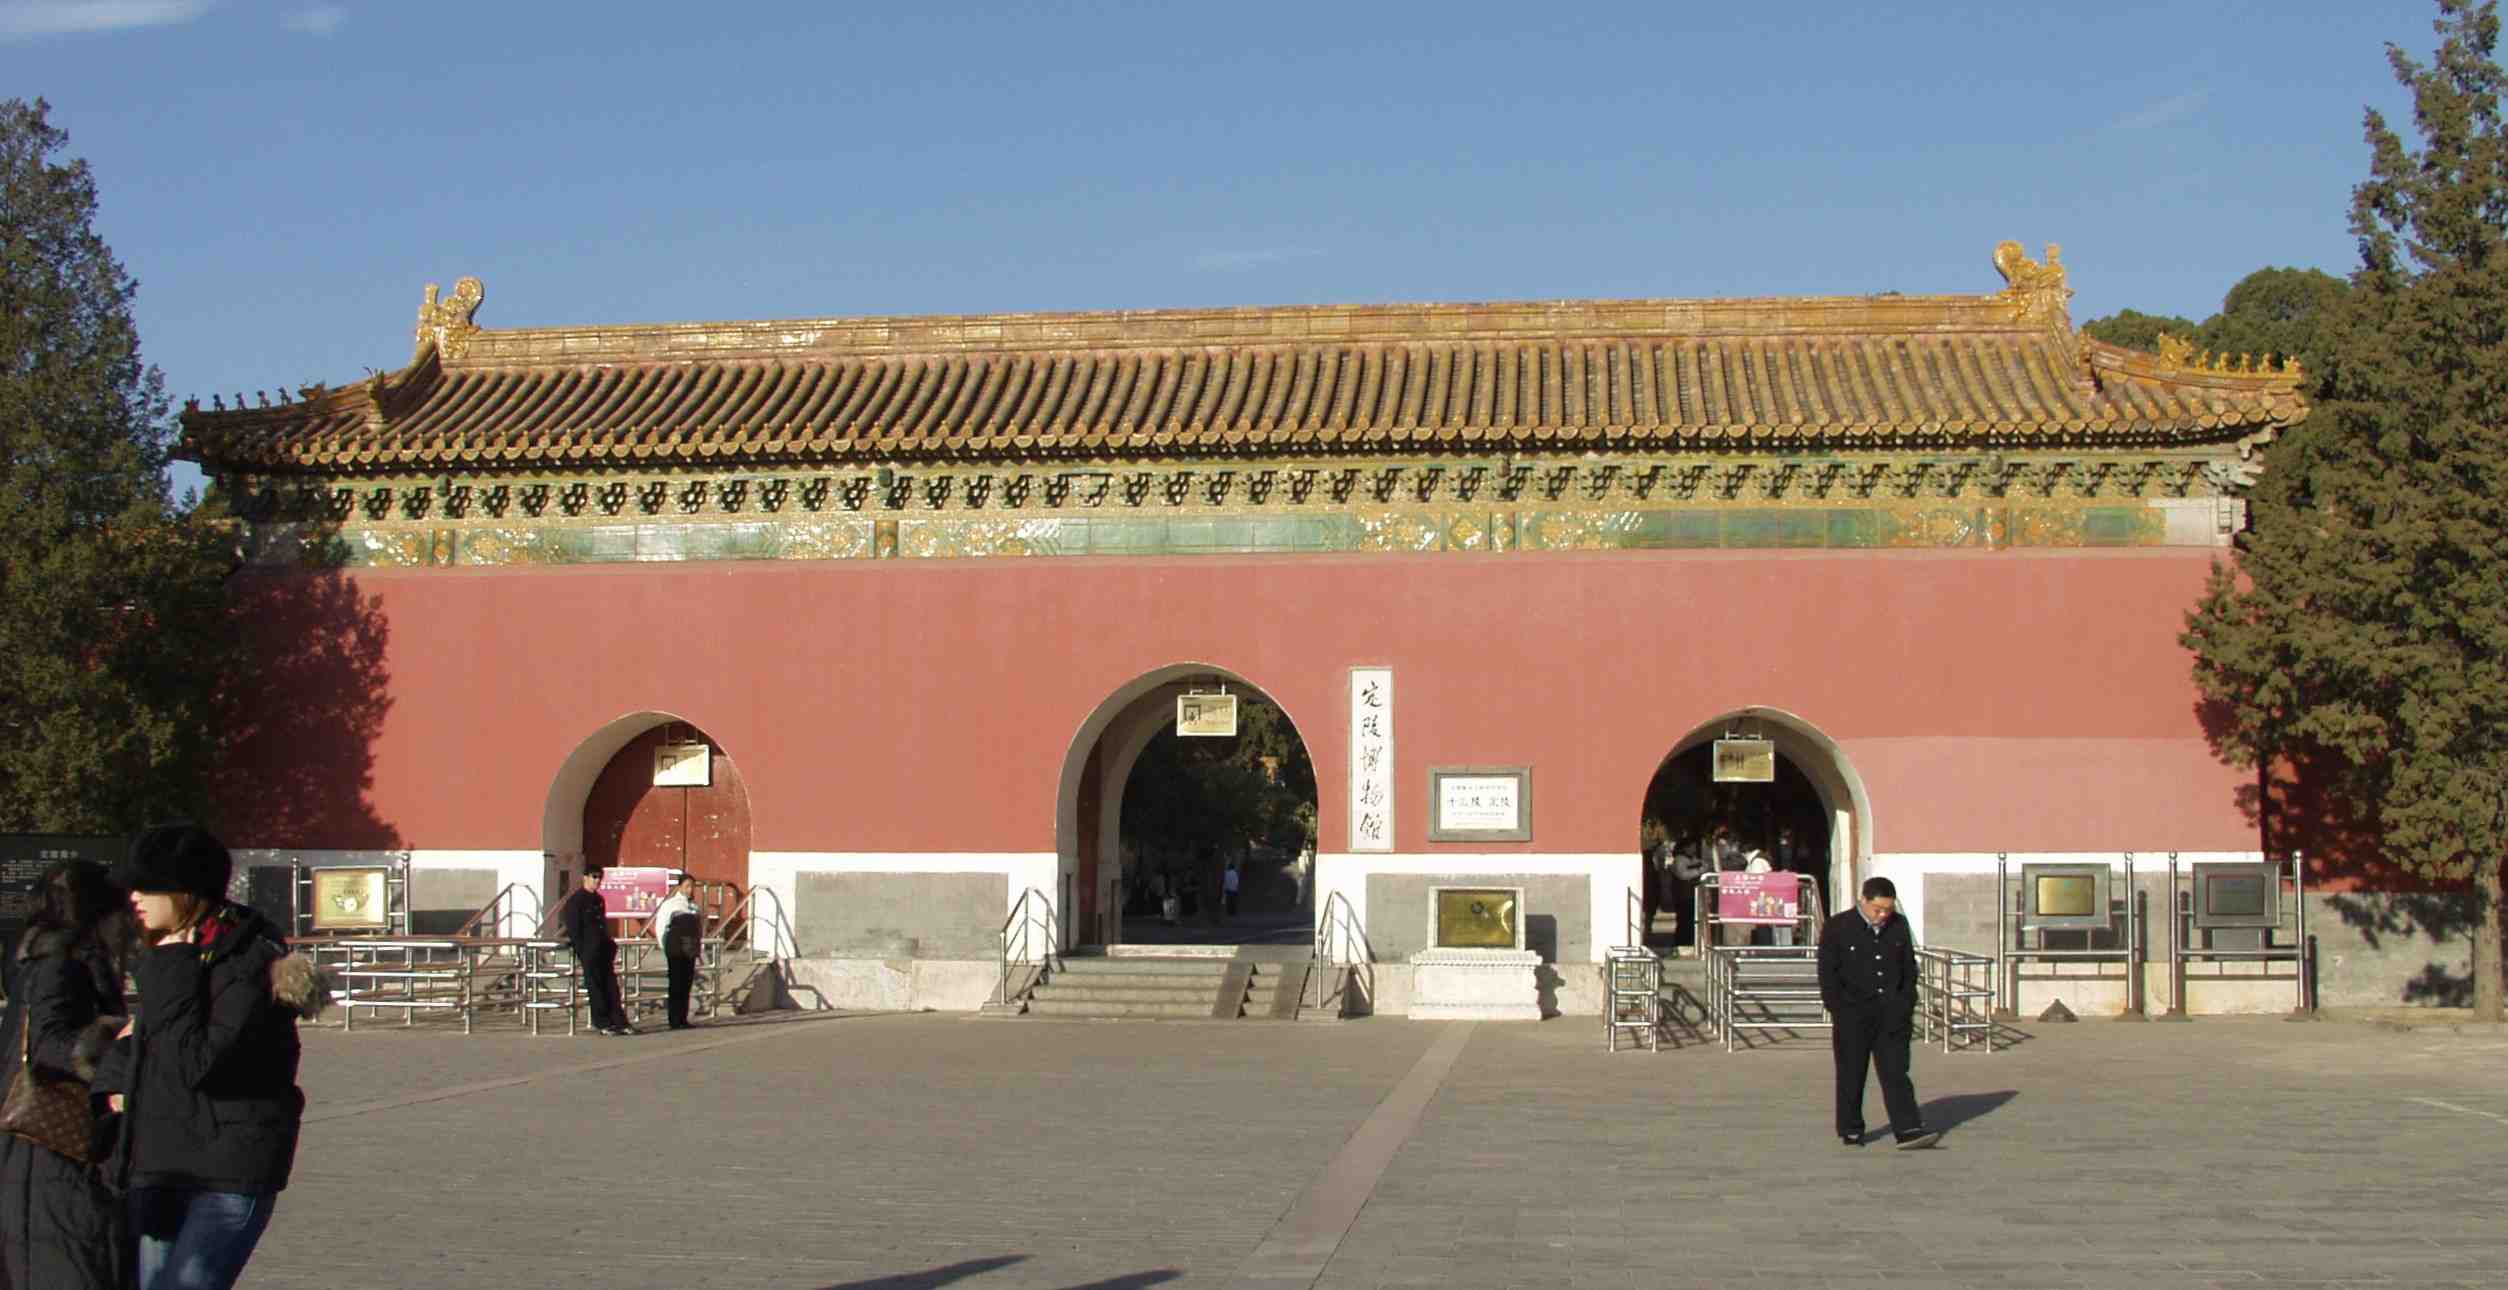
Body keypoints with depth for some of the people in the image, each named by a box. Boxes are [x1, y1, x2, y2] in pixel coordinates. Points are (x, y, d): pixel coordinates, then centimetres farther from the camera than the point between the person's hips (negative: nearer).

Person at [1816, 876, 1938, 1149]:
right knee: (1851, 1075, 6)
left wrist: (1906, 1007, 6)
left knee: (1896, 1073, -3)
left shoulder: (1899, 926, 7)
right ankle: (1850, 1130, 17)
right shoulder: (1837, 928, -5)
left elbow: (1909, 969, 14)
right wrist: (1840, 1012, -9)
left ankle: (1908, 1130, -9)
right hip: (1853, 1015, -3)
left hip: (1891, 1015, 3)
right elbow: (1827, 974, -5)